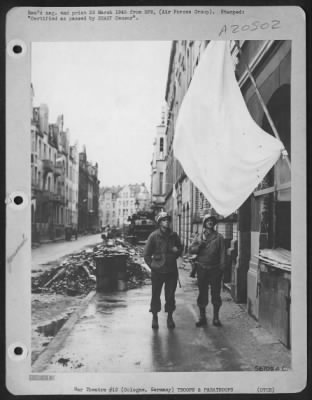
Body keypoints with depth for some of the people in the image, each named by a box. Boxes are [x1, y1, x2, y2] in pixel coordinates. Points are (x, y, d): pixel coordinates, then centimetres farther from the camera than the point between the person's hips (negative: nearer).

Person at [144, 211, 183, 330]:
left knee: (170, 295, 6)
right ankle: (155, 318, 19)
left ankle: (170, 317, 20)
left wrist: (177, 251, -3)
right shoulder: (153, 236, -4)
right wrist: (152, 265, -2)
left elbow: (180, 250, 18)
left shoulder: (174, 236, 5)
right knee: (155, 295, 4)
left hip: (171, 271, 2)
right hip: (157, 271, -2)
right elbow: (146, 254, 2)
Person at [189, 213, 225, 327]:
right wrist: (200, 245, -15)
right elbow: (191, 250, 1)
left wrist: (222, 267, -7)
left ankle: (216, 317, 15)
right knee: (202, 293, 6)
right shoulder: (198, 237, 9)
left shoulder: (219, 237, 6)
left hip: (215, 269, -1)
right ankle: (202, 317, 17)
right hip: (202, 269, 1)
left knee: (216, 293, 4)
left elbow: (222, 253, 2)